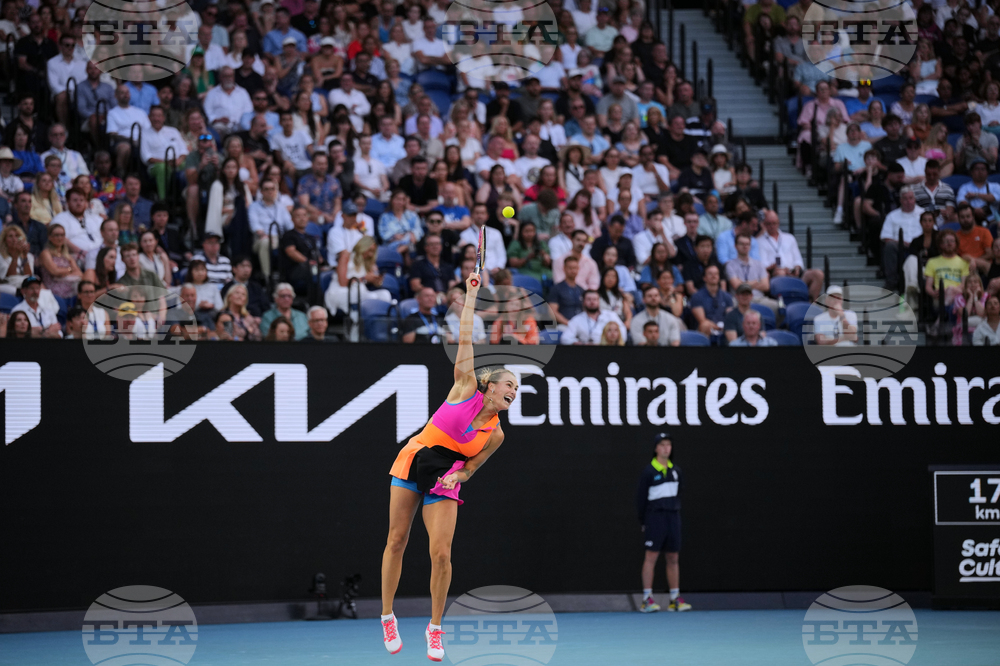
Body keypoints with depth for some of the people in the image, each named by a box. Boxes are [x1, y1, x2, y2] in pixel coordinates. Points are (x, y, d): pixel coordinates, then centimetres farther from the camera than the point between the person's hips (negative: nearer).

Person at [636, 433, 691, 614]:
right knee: (651, 557, -6)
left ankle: (675, 599, 9)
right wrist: (643, 521, -4)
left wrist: (677, 513, 12)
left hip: (673, 517, 5)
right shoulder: (649, 471, -5)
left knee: (674, 558, 6)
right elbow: (641, 497, -2)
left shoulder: (675, 471, 11)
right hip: (655, 516, -5)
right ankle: (647, 599, -6)